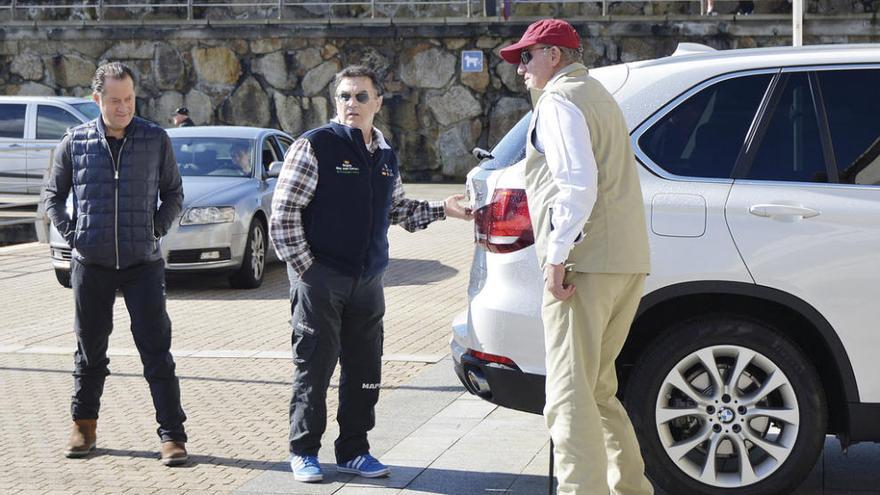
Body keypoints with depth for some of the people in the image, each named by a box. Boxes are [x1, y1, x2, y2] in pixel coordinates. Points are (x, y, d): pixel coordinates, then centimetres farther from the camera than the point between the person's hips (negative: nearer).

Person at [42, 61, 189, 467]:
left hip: (143, 263, -1)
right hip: (90, 264, 1)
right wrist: (70, 234, 1)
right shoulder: (76, 141, 2)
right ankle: (83, 426, 25)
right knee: (90, 349, 11)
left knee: (156, 352, -3)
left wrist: (157, 229, 0)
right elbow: (53, 194, 12)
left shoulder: (156, 140, 1)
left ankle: (172, 434, 0)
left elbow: (174, 193, 11)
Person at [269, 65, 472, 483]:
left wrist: (441, 210, 14)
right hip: (320, 280, -6)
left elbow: (396, 210, 25)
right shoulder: (314, 146, -8)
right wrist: (305, 269, -12)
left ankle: (353, 451, 22)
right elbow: (283, 213, -10)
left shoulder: (385, 156, 13)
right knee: (313, 368, 1)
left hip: (368, 282, 6)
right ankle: (303, 453, 14)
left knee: (364, 371, 10)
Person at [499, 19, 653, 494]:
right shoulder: (599, 96, 26)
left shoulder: (559, 99, -5)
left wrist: (558, 254, -18)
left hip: (584, 262, -10)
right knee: (596, 389, 18)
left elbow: (578, 183, -18)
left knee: (570, 396, -10)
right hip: (628, 260, 10)